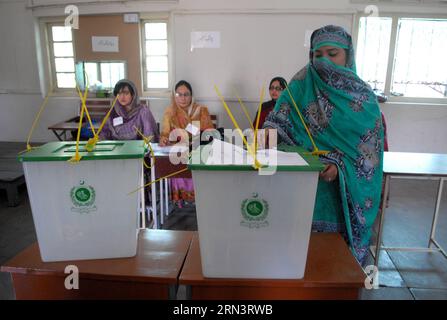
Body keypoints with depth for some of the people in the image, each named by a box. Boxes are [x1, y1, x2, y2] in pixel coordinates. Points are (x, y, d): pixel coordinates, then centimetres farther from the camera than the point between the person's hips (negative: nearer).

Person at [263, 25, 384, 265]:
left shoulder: (363, 97, -1)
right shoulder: (301, 85, 1)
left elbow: (368, 148, -5)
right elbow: (279, 122, -8)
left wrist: (340, 166, -21)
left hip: (345, 189, 0)